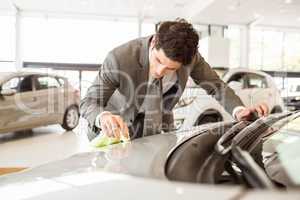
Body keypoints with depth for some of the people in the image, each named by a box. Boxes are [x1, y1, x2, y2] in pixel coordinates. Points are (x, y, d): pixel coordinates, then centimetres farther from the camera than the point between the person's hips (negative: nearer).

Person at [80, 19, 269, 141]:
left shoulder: (190, 57, -20)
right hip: (117, 132, -2)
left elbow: (217, 85, -6)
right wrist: (103, 117, -49)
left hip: (160, 133, 3)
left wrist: (239, 110, -25)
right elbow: (89, 102, -26)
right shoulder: (120, 58, -31)